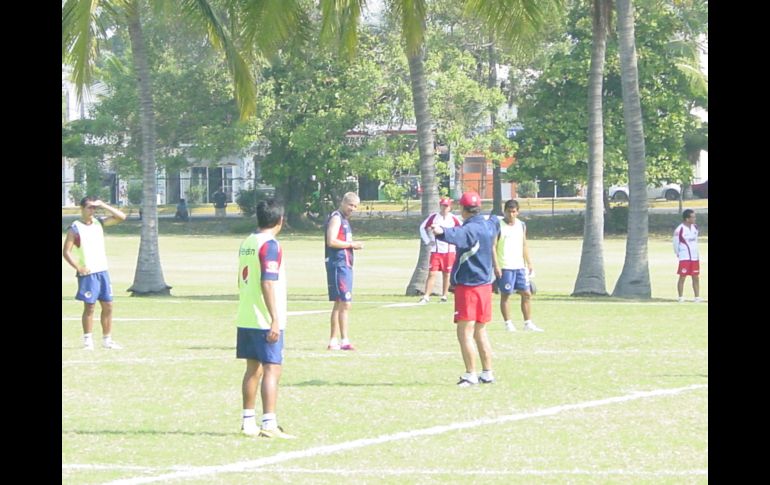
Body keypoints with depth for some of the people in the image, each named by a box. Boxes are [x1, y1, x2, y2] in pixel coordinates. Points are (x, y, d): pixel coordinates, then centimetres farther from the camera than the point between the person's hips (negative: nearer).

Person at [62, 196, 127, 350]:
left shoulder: (99, 222, 9)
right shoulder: (74, 229, -7)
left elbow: (121, 217, 5)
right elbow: (66, 252, -8)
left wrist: (103, 205, -3)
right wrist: (78, 268, -18)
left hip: (103, 270, 6)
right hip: (88, 273, -6)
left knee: (108, 306, 6)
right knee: (89, 307, -4)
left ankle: (107, 340, 13)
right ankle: (88, 340, 2)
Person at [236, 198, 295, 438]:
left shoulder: (246, 243, 12)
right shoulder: (269, 245, -14)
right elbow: (267, 284, -21)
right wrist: (275, 320, -21)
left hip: (245, 319, 8)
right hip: (265, 321, -8)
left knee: (253, 369, 13)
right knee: (272, 369, -7)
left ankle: (248, 422, 15)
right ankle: (269, 424, -12)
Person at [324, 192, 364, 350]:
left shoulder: (344, 220, 20)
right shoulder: (336, 218, -10)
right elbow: (331, 241, -20)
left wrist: (353, 245, 11)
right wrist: (351, 244, -15)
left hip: (345, 265, 11)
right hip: (338, 265, -11)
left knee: (339, 304, 12)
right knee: (345, 304, -13)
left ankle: (333, 341, 15)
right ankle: (344, 341, -15)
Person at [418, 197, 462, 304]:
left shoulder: (453, 218, -1)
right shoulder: (434, 217, -1)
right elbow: (423, 227, 6)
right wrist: (427, 241, 0)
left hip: (449, 251, 1)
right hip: (436, 250, -1)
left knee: (447, 274, 7)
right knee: (432, 273, -6)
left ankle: (444, 295, 18)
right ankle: (426, 296, -6)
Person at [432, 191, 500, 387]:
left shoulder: (470, 229, -16)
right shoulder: (489, 226, 10)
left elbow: (458, 235, -41)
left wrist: (442, 232, -62)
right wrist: (495, 219, 62)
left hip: (468, 286, -9)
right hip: (485, 284, 9)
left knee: (465, 333, -5)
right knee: (480, 332, 18)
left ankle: (471, 375, -8)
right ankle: (487, 373, 21)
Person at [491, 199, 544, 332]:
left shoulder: (521, 225, 11)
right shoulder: (498, 226, -6)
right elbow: (493, 246, -9)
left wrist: (529, 263, 12)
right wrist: (496, 266, -15)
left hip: (520, 266, 5)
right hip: (504, 267, -5)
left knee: (527, 293, 4)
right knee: (505, 295, -2)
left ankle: (528, 323, 11)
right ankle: (508, 323, 4)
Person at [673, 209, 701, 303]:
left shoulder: (695, 228, 5)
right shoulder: (679, 230, -16)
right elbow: (676, 244, -4)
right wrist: (678, 254, 5)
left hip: (695, 257, 6)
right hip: (684, 258, -6)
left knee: (696, 277, 7)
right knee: (682, 277, -4)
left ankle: (697, 297, 11)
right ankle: (680, 298, 2)